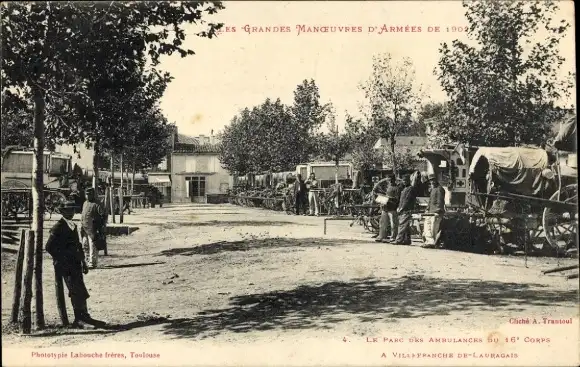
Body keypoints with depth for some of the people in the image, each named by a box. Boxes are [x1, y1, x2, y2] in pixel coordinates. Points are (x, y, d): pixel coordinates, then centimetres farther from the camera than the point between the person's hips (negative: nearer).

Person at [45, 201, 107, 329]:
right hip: (65, 266, -8)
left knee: (77, 293, 8)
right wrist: (62, 260, -13)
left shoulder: (74, 226, 18)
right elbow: (49, 247, -11)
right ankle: (84, 317, -12)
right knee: (78, 292, -14)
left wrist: (83, 262, 20)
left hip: (75, 265, 8)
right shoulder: (58, 227, -7)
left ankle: (79, 319, 12)